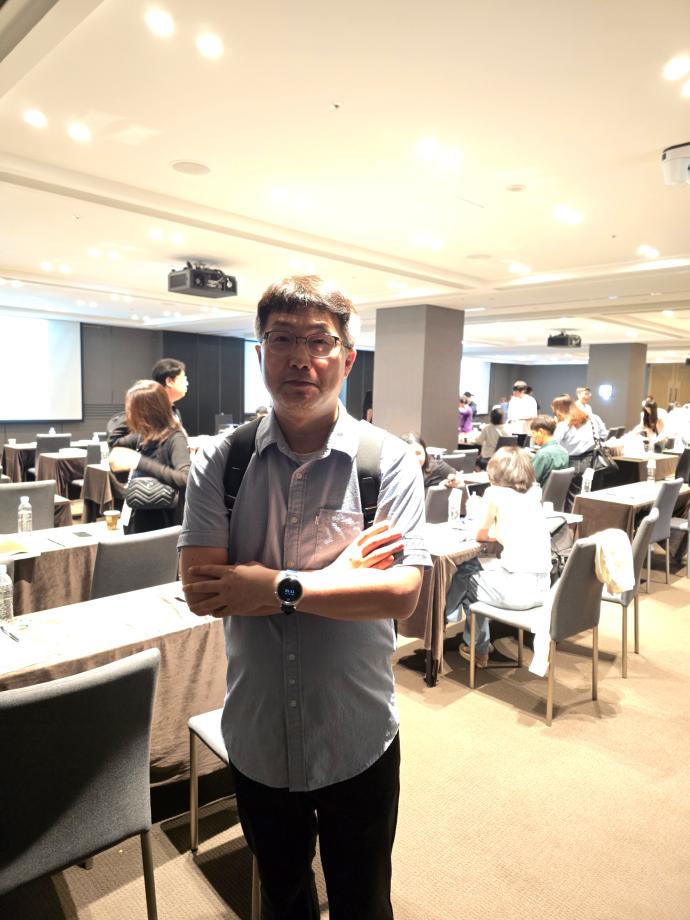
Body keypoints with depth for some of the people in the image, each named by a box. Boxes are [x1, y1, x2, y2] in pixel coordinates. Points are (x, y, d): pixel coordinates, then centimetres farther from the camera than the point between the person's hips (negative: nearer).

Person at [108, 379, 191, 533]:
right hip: (140, 523, 7)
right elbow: (115, 445, 23)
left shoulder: (175, 439, -19)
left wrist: (139, 462, -34)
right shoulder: (144, 436, 1)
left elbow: (186, 479, -37)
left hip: (164, 527, -7)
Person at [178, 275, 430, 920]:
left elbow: (400, 594, -20)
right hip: (257, 737, 2)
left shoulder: (388, 460, -13)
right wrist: (341, 572, -22)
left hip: (358, 739, -1)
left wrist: (278, 586, -25)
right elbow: (200, 591, -18)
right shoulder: (219, 462, -9)